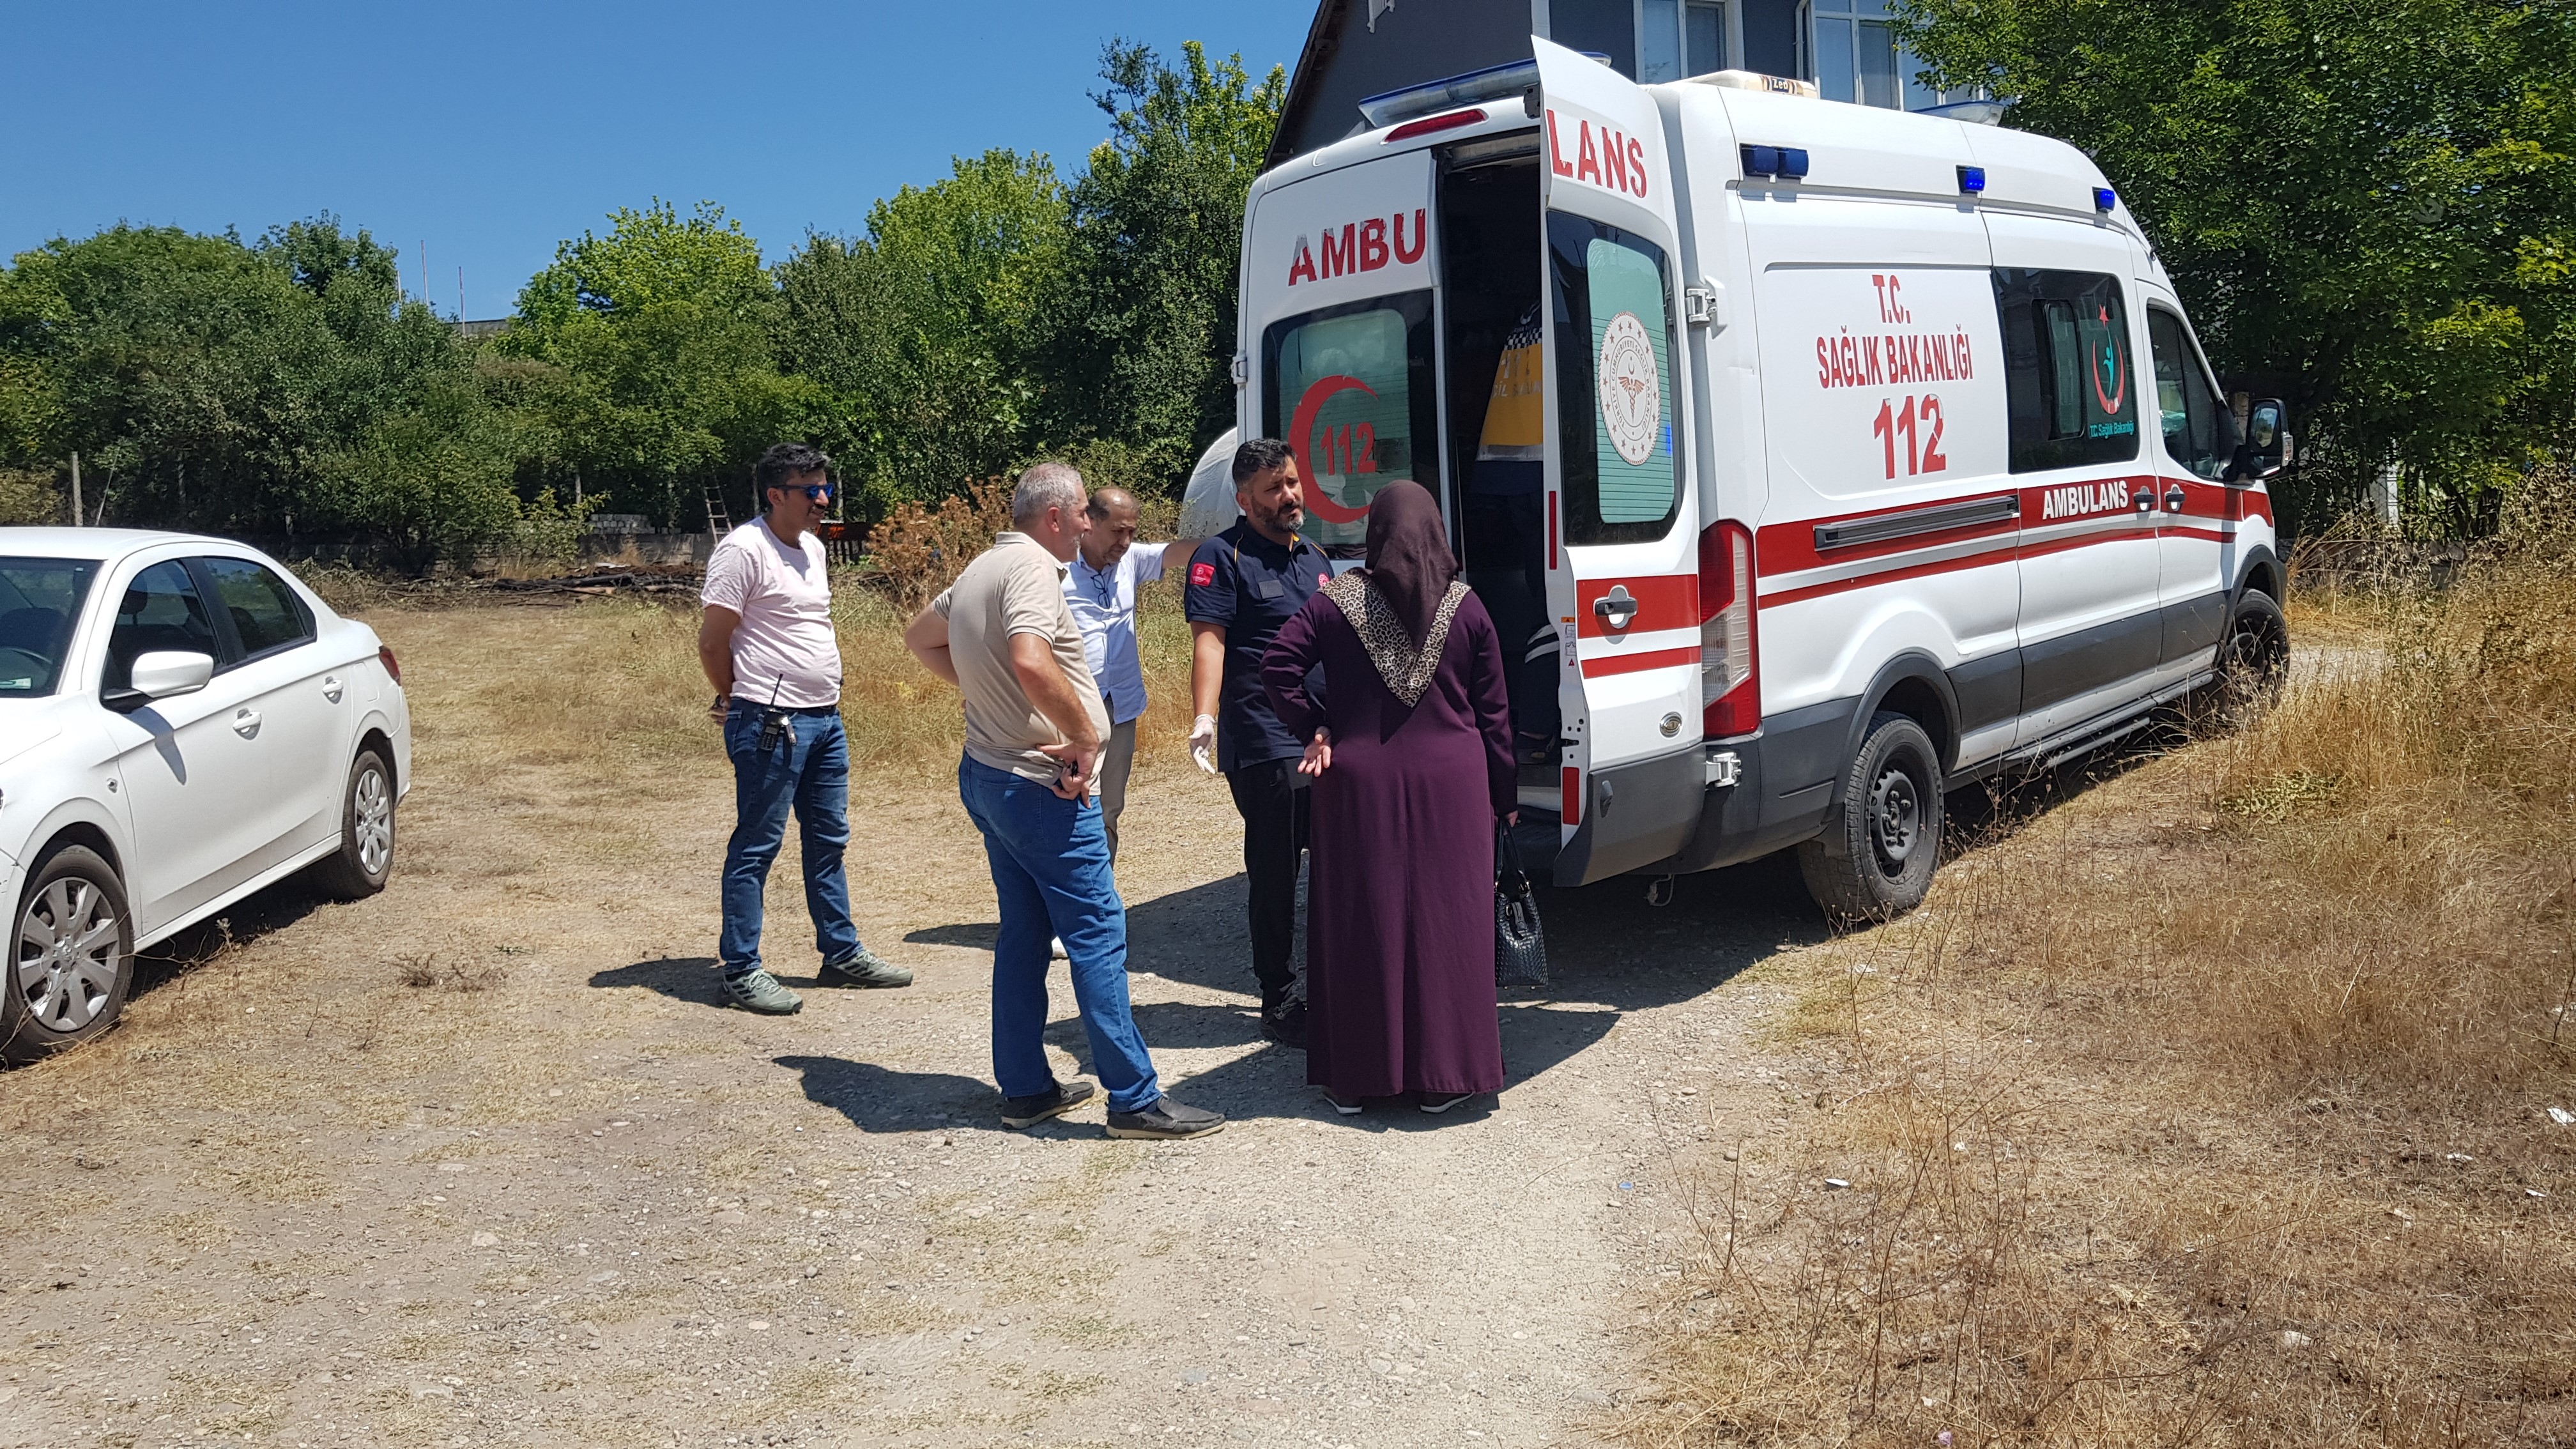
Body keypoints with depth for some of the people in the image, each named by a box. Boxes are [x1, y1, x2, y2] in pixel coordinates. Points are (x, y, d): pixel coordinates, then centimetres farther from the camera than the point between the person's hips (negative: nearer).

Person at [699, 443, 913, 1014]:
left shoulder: (813, 548, 13)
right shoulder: (744, 549, -13)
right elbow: (712, 640, -12)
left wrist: (824, 704, 16)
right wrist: (738, 701, 1)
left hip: (825, 719, 9)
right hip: (771, 724, -9)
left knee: (828, 840, 15)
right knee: (756, 846, -1)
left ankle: (842, 953, 25)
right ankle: (740, 970, 7)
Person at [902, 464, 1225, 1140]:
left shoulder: (981, 569, 14)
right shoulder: (1033, 566, -16)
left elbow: (920, 637, 29)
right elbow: (1031, 661, -33)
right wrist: (1086, 735, -21)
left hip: (987, 774, 10)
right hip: (1040, 785, -10)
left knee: (1024, 933, 15)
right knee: (1098, 932, -5)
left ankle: (1026, 1089, 21)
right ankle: (1135, 1099, -1)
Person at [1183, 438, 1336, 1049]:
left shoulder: (1315, 559, 18)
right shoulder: (1222, 557, -5)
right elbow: (1209, 640, -15)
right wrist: (1205, 716, -29)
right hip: (1264, 745, -7)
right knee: (1275, 875, 1)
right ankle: (1279, 1004, 13)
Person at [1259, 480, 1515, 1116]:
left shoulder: (1337, 601, -3)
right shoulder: (1466, 608, 0)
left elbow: (1278, 666, -12)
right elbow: (1494, 713, 3)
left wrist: (1315, 729, 0)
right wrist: (1504, 799, 10)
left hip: (1360, 784, 0)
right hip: (1450, 784, 0)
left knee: (1360, 926, 8)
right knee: (1445, 926, 7)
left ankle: (1352, 1077, 17)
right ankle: (1442, 1075, 13)